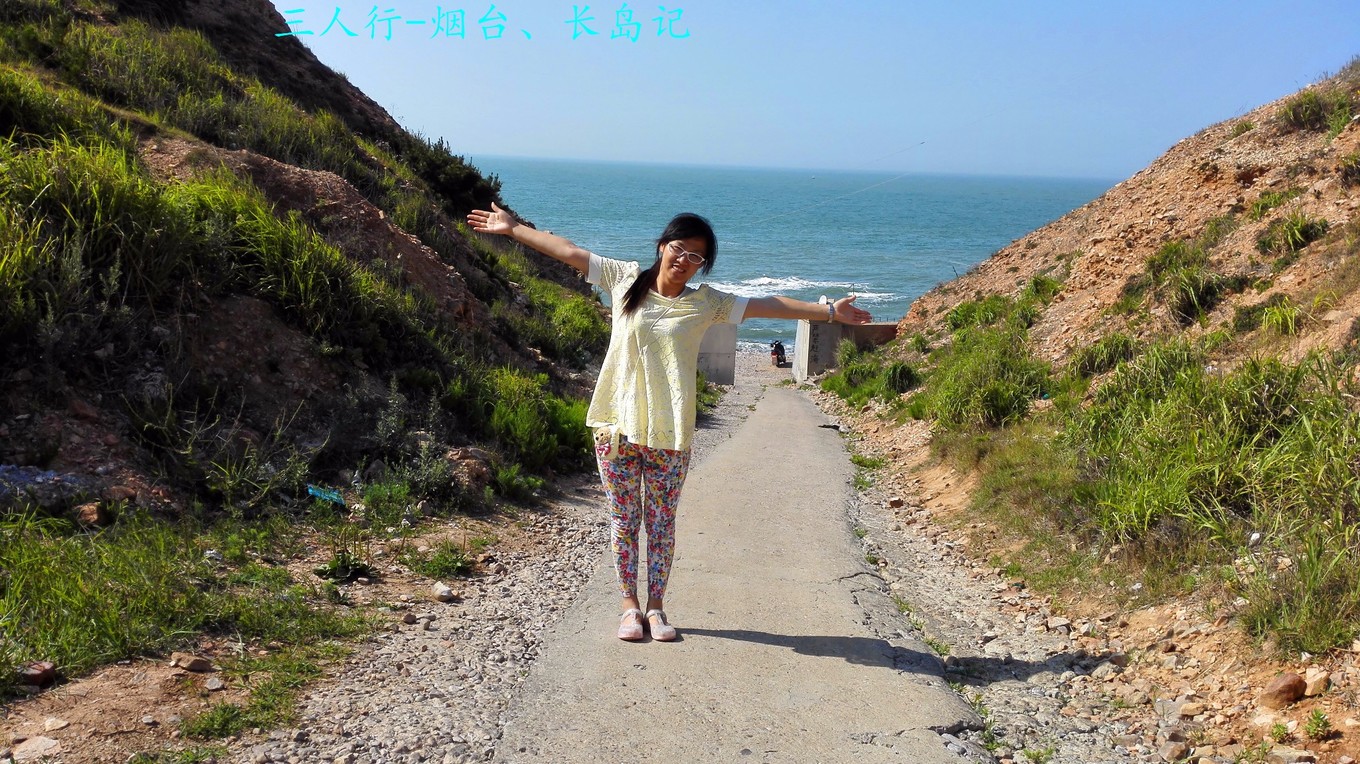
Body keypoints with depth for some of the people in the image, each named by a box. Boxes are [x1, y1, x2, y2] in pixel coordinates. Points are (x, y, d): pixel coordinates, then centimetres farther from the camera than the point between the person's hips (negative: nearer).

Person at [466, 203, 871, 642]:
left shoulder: (705, 304, 3)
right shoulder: (625, 280, 4)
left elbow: (767, 306, 3)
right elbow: (569, 252, 7)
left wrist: (828, 311, 1)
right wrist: (513, 228, 9)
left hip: (670, 433, 0)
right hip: (617, 426, 0)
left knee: (661, 522, 8)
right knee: (624, 519, 8)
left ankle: (656, 606, 20)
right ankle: (629, 605, 19)